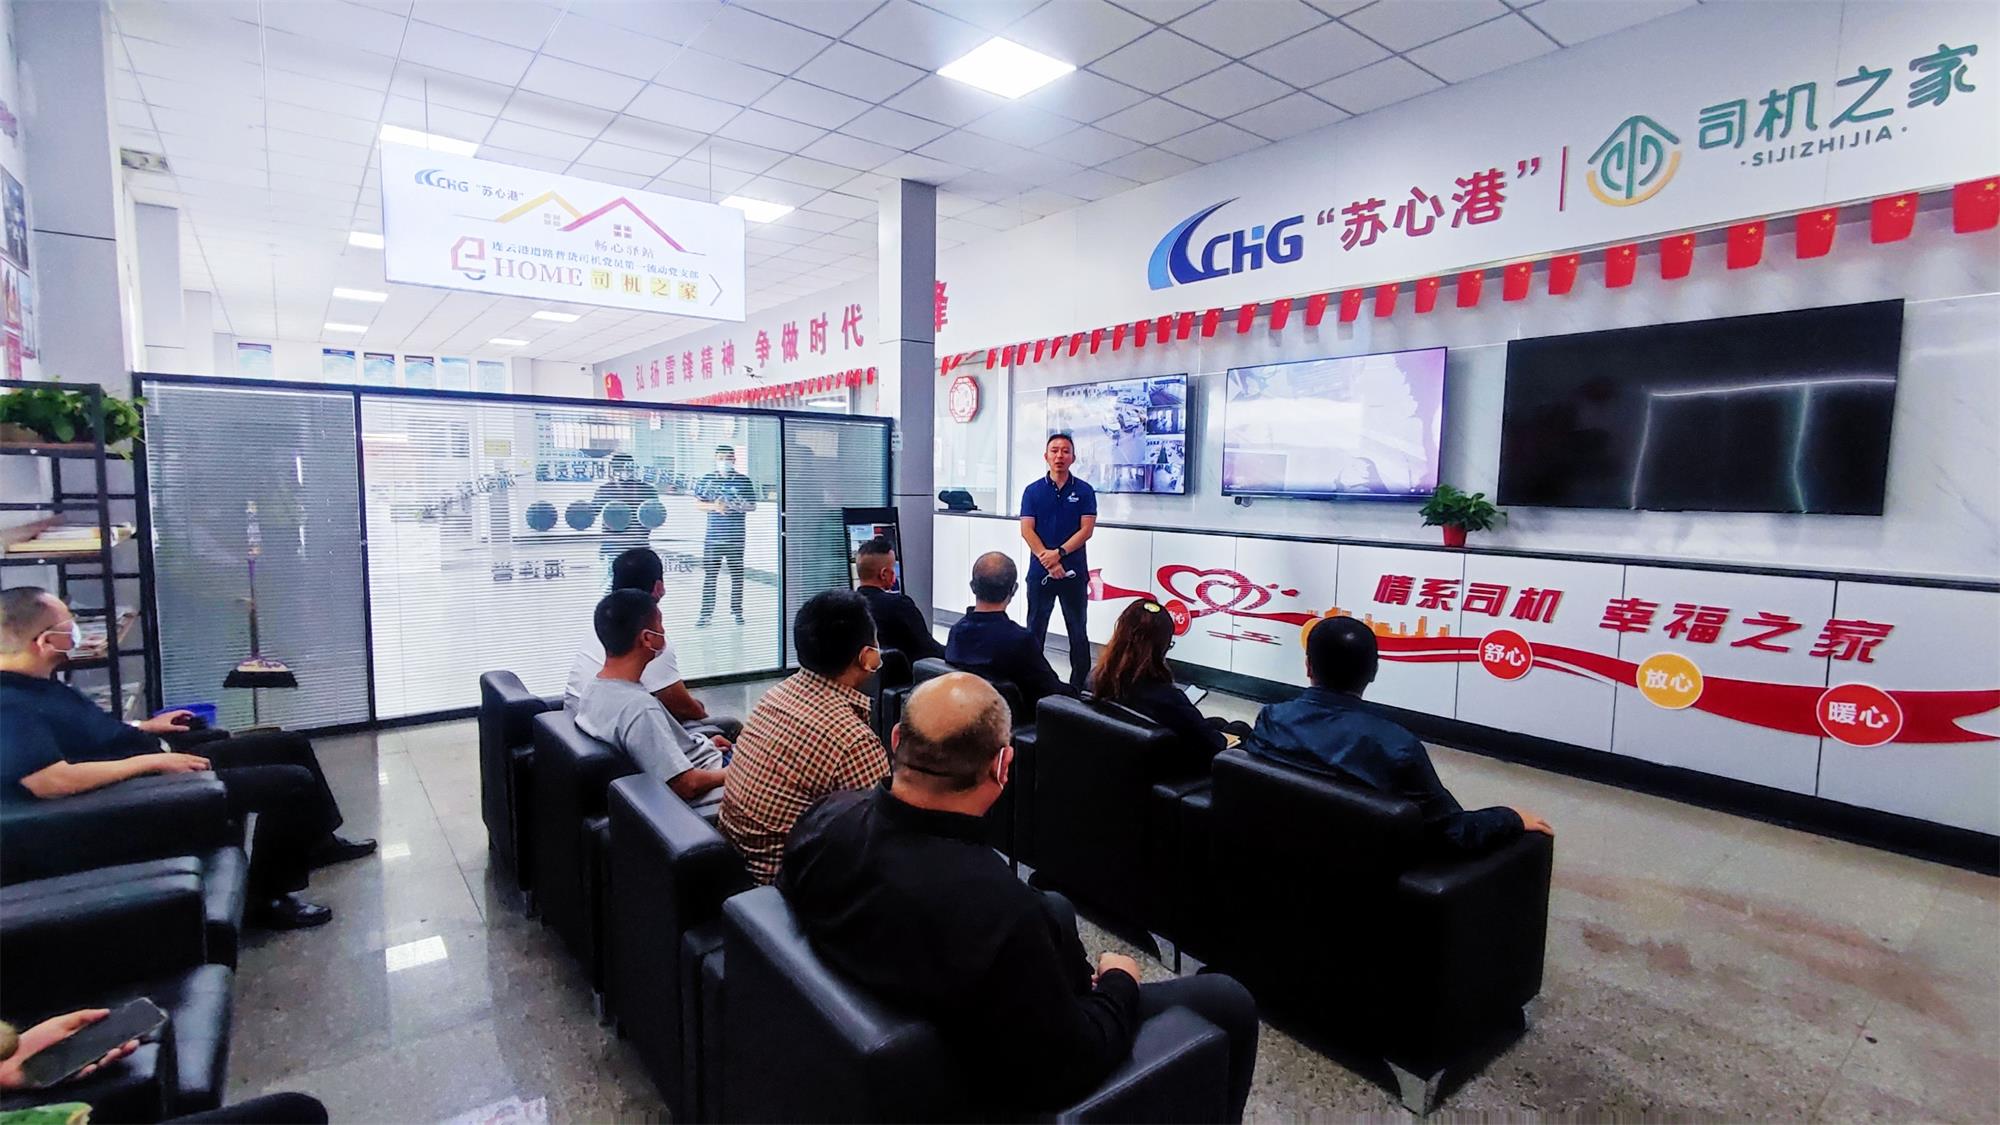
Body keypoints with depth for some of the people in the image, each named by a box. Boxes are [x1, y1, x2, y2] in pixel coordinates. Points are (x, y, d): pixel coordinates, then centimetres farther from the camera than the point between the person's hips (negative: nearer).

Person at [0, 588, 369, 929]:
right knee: (292, 783, -21)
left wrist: (147, 727, 13)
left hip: (160, 763, 11)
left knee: (292, 744, 13)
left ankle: (319, 841, 29)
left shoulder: (32, 685, 7)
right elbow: (52, 782, -33)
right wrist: (153, 761, -25)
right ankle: (269, 899, -3)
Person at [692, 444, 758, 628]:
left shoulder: (744, 481, 4)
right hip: (713, 535, 0)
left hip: (736, 537, 0)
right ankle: (706, 613, 5)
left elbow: (753, 506, 5)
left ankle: (737, 611, 17)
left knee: (737, 574, 6)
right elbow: (698, 504, 5)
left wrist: (741, 506, -15)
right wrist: (714, 506, -13)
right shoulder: (706, 480, 6)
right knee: (709, 575, 0)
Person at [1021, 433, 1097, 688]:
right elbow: (1026, 530, -4)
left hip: (1074, 571, -1)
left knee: (1077, 630, 6)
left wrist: (1059, 553, -17)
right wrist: (1048, 560, -14)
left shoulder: (1084, 491, 2)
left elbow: (1086, 529, -6)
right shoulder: (1033, 491, 3)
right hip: (1040, 571, 1)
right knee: (1035, 628, 8)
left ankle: (1079, 684, 15)